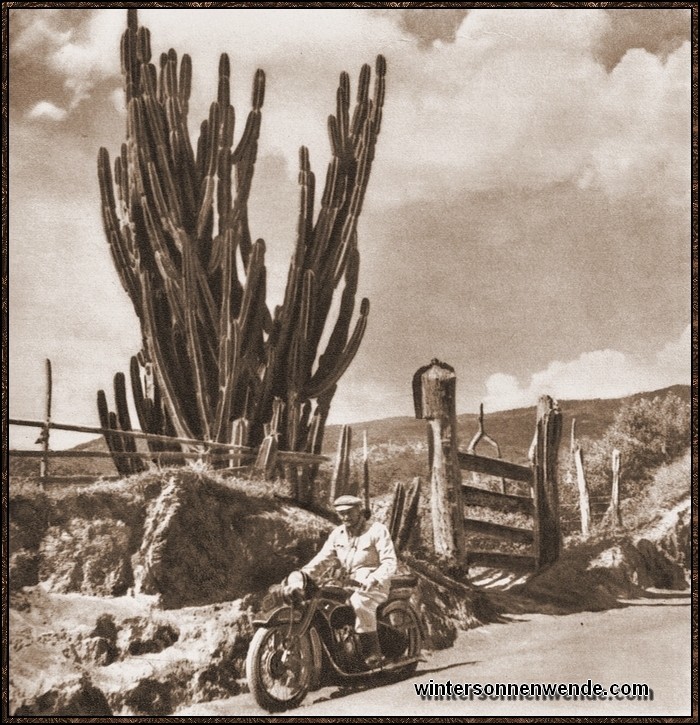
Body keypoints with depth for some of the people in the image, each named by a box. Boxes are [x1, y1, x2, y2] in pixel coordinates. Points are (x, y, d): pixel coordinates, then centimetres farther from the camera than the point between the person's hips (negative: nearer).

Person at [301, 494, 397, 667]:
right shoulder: (337, 533, 13)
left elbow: (389, 562, -11)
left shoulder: (377, 530, -4)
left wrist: (373, 579, -29)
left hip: (374, 585, -6)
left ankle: (372, 652, -29)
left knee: (359, 601, -37)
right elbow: (323, 558, 6)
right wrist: (303, 573, -13)